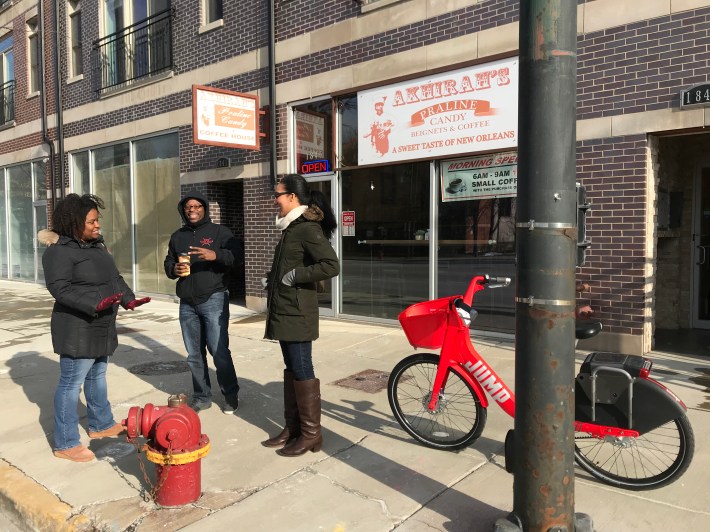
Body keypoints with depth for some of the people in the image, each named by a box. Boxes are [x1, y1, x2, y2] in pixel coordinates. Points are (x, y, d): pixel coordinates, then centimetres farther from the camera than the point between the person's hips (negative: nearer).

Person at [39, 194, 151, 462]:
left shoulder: (96, 244, 12)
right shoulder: (59, 251, -16)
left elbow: (114, 276, 17)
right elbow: (59, 287, -24)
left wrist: (128, 299, 2)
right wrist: (94, 303, -33)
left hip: (101, 328, 10)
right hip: (77, 329, -9)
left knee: (97, 377, 21)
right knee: (71, 383, -1)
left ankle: (101, 424, 37)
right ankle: (65, 444, 10)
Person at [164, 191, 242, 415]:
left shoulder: (219, 231, 1)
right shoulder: (177, 236, 17)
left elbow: (236, 254, -12)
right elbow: (168, 263, 21)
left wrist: (215, 255, -30)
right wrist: (174, 269, -3)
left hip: (214, 300, -5)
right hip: (187, 303, 5)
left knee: (219, 352, -6)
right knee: (194, 355, 10)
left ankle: (231, 395, 11)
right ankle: (202, 397, 22)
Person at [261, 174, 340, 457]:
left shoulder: (307, 228, -15)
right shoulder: (291, 228, 15)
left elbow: (331, 266, -25)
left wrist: (295, 275, -19)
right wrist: (272, 278, 11)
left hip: (297, 314, -10)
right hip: (284, 312, 10)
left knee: (302, 372, -1)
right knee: (291, 370, 15)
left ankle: (311, 434, 10)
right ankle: (293, 427, 25)